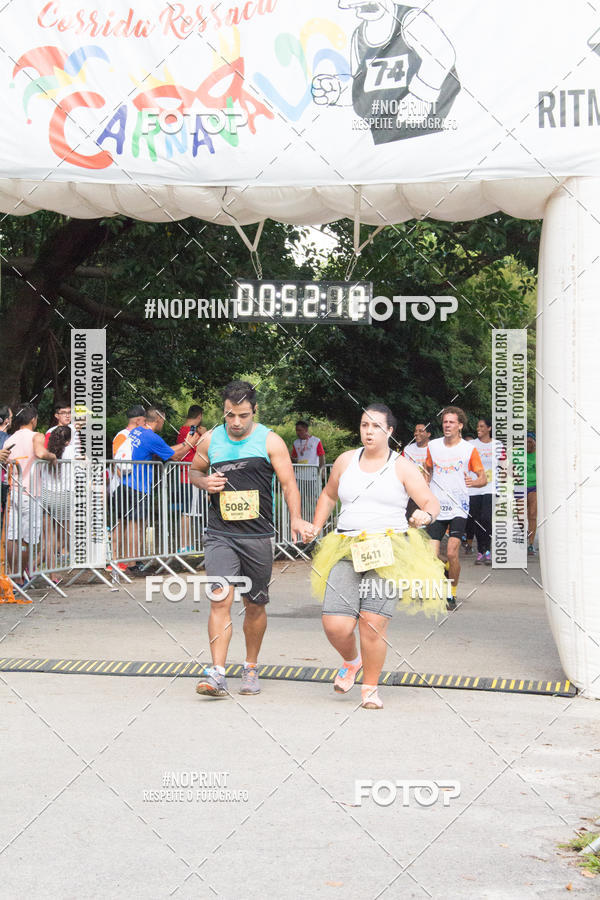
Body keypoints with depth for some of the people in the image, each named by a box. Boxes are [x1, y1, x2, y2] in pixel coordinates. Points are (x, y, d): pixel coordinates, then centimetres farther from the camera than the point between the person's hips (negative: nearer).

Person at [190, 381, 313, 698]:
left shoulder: (270, 441, -3)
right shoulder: (210, 440, 5)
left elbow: (288, 482, -6)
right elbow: (194, 470, 21)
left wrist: (295, 518, -22)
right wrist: (205, 482, -3)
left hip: (258, 537, 0)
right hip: (220, 535, 1)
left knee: (255, 606, 10)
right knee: (220, 600, -14)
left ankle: (251, 669, 29)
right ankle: (217, 673, -16)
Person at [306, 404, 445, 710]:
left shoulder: (402, 467, 6)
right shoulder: (346, 460, 15)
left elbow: (431, 503, 0)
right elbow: (328, 495, 31)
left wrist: (426, 515, -22)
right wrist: (315, 528, 21)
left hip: (388, 553, -2)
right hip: (346, 551, 2)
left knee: (372, 624, -12)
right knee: (335, 625, -10)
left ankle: (370, 688, 8)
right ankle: (351, 661, 25)